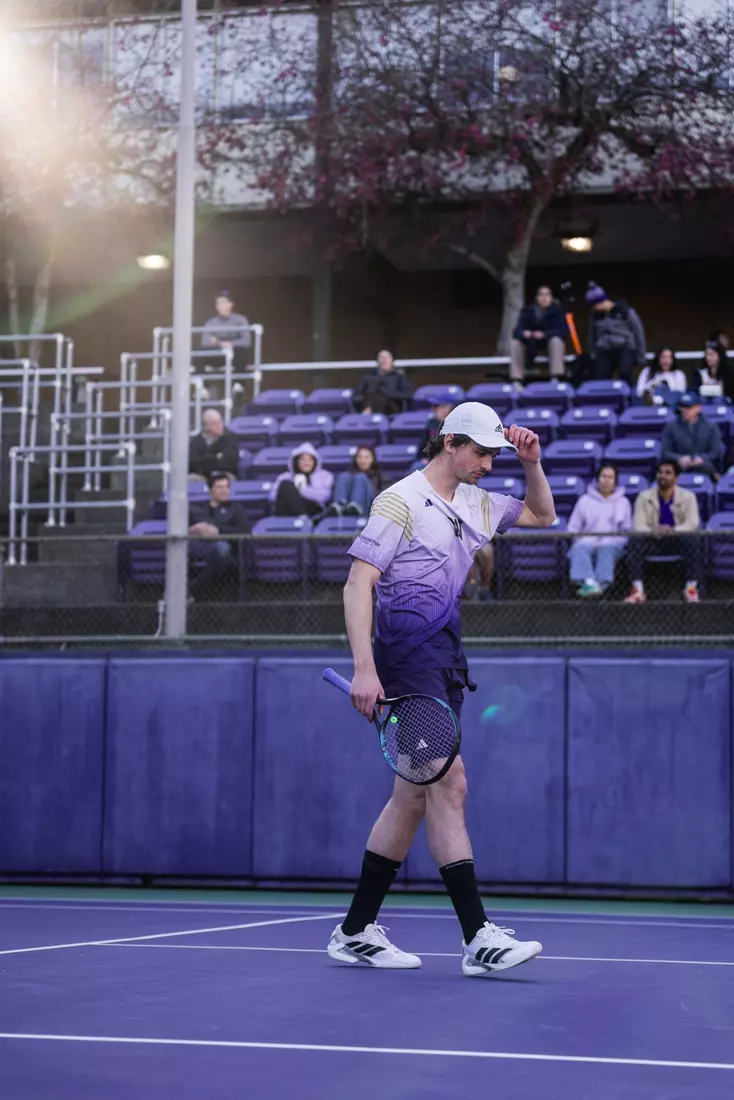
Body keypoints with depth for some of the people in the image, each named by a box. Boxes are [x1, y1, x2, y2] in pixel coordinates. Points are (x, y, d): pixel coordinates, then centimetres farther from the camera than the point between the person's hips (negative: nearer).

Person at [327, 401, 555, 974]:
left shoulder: (474, 504, 16)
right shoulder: (401, 500, -7)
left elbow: (542, 515, 32)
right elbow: (358, 584, -12)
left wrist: (533, 464, 12)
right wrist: (364, 667, -21)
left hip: (445, 658, 9)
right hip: (409, 654, -9)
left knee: (415, 795, 9)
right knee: (449, 782, -15)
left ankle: (356, 931, 16)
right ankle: (478, 937, -17)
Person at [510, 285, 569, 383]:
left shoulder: (557, 310, -11)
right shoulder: (528, 311, -7)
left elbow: (563, 331, -22)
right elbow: (518, 331, -14)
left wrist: (544, 334, -38)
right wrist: (524, 333, -40)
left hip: (551, 345, -2)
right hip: (532, 347, 2)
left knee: (556, 340, -35)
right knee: (515, 343, -25)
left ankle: (556, 378, -40)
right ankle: (516, 380, -28)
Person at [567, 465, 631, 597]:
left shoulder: (623, 502, 19)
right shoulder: (585, 500, 18)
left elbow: (627, 530, 15)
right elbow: (573, 528, 16)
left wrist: (619, 542, -3)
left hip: (612, 545, 0)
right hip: (587, 542, 0)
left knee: (606, 550, -37)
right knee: (579, 549, -36)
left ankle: (601, 583, -58)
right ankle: (589, 582, -60)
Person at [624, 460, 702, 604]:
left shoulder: (687, 497, -3)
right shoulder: (645, 497, -1)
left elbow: (692, 524, -14)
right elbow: (638, 525, -11)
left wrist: (673, 530, -35)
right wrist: (652, 531, -35)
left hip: (678, 540, -1)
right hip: (653, 540, 1)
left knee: (693, 542, -34)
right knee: (634, 542, -31)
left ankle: (691, 589, -26)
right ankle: (638, 591, -32)